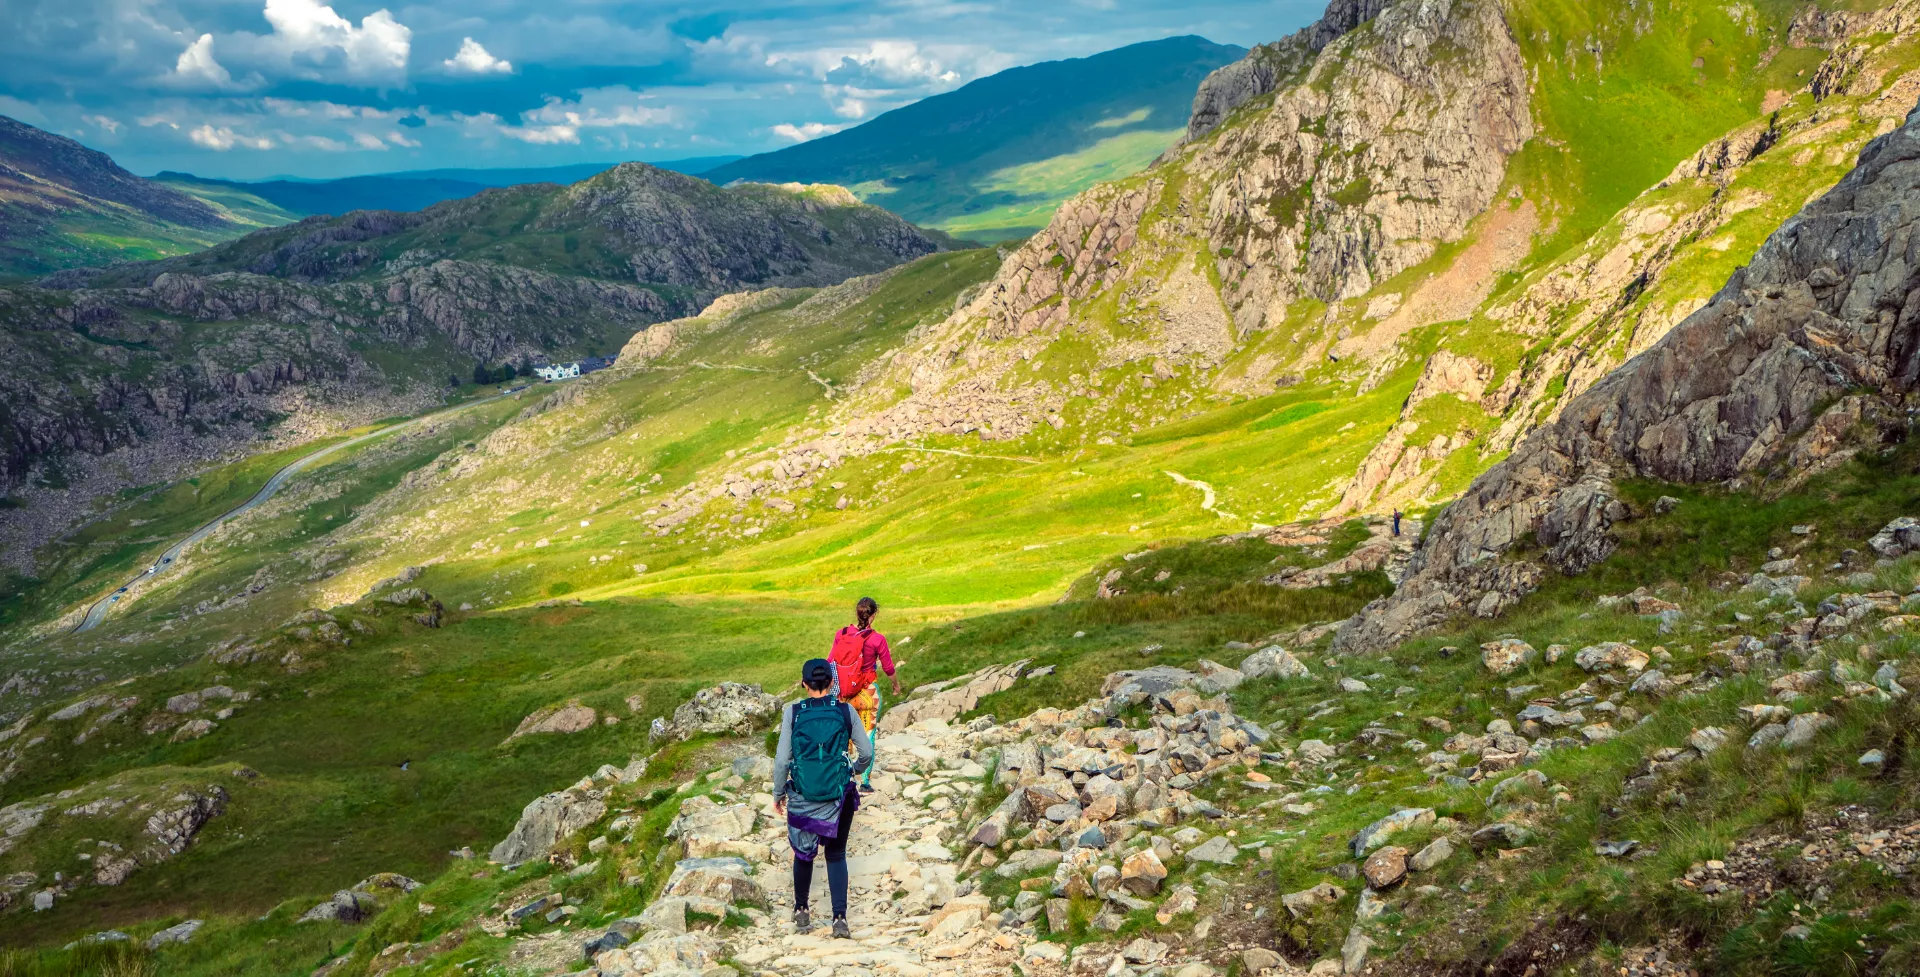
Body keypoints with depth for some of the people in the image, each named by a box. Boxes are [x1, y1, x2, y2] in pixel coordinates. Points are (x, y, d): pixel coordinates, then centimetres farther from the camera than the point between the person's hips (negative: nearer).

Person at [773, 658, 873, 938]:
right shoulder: (846, 711, -4)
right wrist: (855, 769, 22)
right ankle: (840, 919, -1)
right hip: (838, 796, 0)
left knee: (803, 853, 19)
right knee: (836, 855, 10)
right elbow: (867, 753, 1)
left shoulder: (793, 712, -6)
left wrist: (778, 793, 7)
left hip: (803, 797, 0)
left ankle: (801, 913, 31)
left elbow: (782, 759, -6)